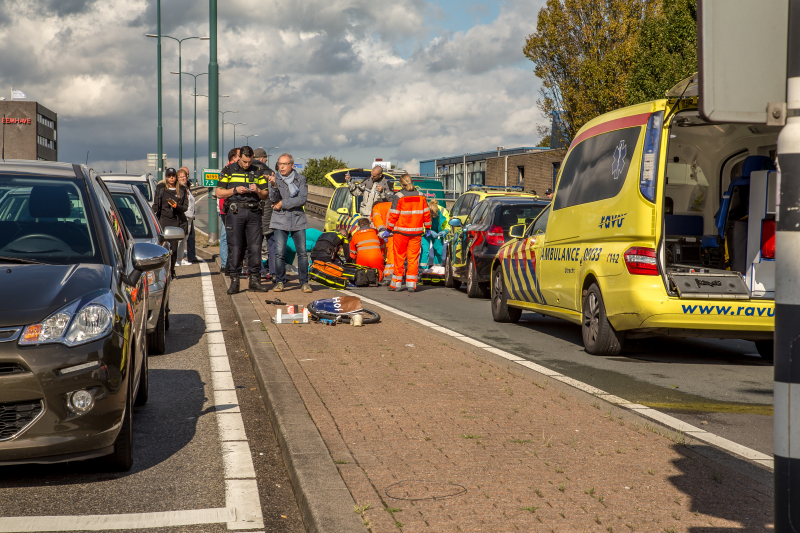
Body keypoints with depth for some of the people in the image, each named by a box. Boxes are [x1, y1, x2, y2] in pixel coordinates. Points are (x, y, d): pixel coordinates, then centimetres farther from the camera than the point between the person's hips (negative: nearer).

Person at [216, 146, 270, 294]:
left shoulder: (257, 172, 14)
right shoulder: (228, 171, 6)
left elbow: (265, 195, 15)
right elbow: (219, 193, 3)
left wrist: (257, 190, -6)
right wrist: (235, 190, -11)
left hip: (254, 212, 2)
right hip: (236, 211, -2)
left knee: (256, 247, 0)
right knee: (235, 247, -4)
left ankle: (254, 279, 8)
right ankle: (234, 281, 0)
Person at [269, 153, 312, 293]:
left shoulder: (300, 179, 5)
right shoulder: (275, 179, 4)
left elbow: (303, 199, -6)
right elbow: (273, 199, -8)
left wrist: (283, 204, -9)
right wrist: (274, 185, -27)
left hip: (298, 220, 1)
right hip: (280, 220, -1)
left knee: (302, 252, -2)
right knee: (280, 253, -8)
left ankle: (304, 282, 6)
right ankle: (280, 282, 3)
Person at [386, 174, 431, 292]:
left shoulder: (399, 196, -7)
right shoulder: (421, 196, 5)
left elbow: (393, 215, -9)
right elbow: (426, 213, 8)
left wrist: (389, 229, 0)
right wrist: (427, 228, 18)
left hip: (401, 231, -3)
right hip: (416, 232, 3)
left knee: (399, 257, 5)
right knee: (413, 258, 6)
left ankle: (396, 283, 10)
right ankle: (411, 284, 3)